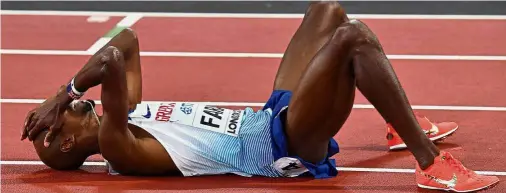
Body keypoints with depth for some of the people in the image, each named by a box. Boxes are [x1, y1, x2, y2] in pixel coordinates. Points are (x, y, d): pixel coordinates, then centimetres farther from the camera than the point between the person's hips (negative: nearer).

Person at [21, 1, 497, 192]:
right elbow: (112, 61, -32)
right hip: (280, 147, -11)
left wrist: (63, 91, 8)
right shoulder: (117, 147, -17)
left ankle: (405, 128, 27)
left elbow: (126, 42, 16)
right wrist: (68, 92, -15)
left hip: (270, 120, 11)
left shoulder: (123, 117, 11)